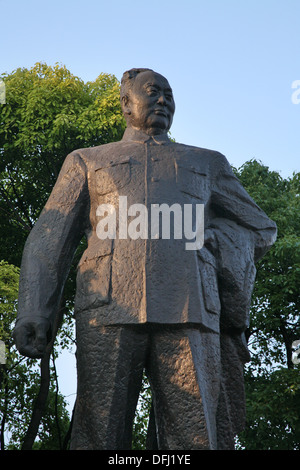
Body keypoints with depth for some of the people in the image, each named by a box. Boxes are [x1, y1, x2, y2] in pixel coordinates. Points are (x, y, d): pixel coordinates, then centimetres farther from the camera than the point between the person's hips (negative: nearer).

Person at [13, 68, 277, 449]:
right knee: (99, 436, -7)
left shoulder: (208, 164, 31)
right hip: (108, 310, 0)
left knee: (197, 437, -10)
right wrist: (32, 312, 0)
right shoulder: (86, 161, 27)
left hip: (188, 311, 1)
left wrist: (213, 237, 14)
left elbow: (260, 229, 35)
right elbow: (50, 238, 16)